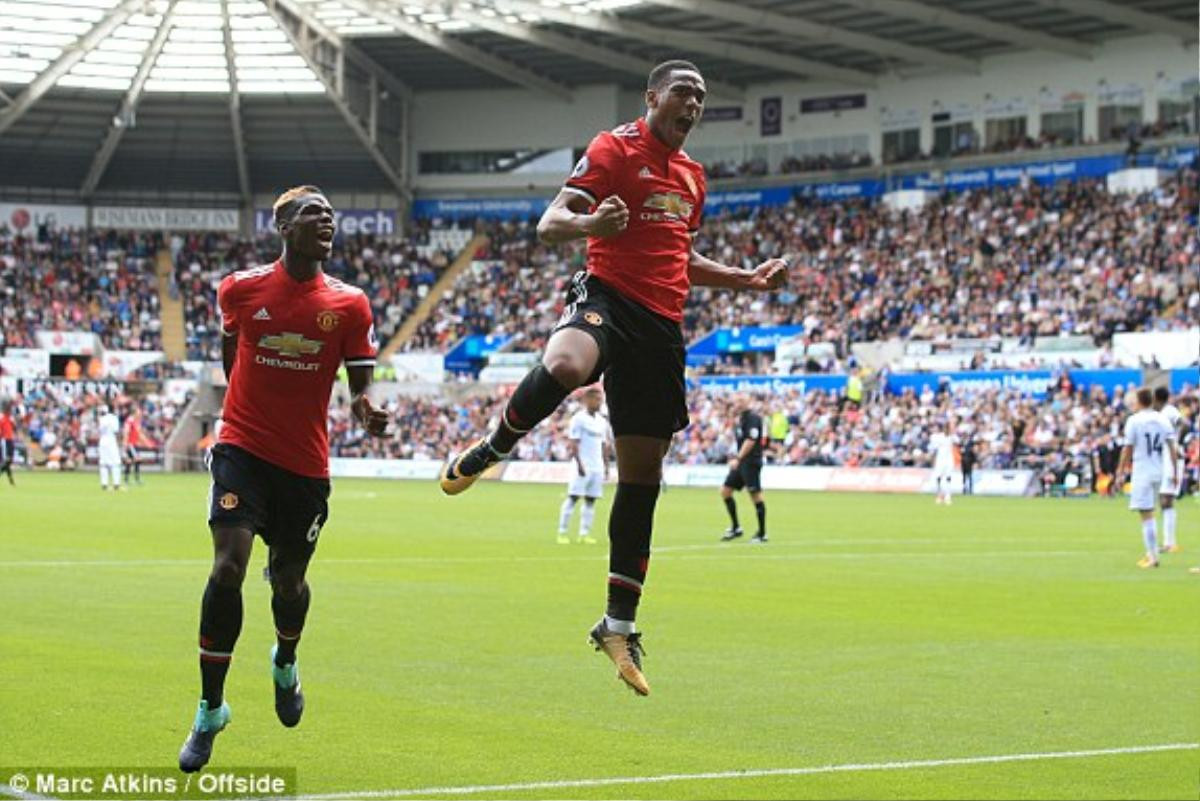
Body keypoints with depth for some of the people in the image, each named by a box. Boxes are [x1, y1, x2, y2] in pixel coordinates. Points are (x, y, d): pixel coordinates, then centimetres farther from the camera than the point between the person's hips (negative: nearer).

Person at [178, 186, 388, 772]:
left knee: (288, 580, 13)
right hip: (242, 447, -2)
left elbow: (360, 383, 0)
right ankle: (210, 710, -6)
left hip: (306, 462, 2)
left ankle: (285, 665, 48)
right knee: (228, 567, -18)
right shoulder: (241, 288, -3)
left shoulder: (350, 304, -3)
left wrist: (367, 412, -22)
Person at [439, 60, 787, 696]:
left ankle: (619, 624, 13)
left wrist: (747, 280, 26)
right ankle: (487, 453, -12)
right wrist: (591, 224, -30)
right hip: (608, 294, -6)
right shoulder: (616, 148, -1)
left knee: (642, 473, 5)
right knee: (564, 367, -42)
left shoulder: (692, 175, 22)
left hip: (662, 325, 7)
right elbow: (549, 225, -9)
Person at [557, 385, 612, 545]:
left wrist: (606, 466, 14)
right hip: (583, 465, -7)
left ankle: (584, 533, 6)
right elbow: (574, 444, -11)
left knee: (591, 500, 4)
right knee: (573, 497, -8)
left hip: (597, 466, 7)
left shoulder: (602, 421, 15)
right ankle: (562, 533, -6)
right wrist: (579, 464, -18)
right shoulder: (578, 419, -7)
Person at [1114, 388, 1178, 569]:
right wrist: (1174, 471, 6)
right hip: (1158, 471, 6)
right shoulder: (1162, 419, 4)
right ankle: (1150, 553, 22)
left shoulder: (1134, 420, -9)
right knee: (1149, 514, 20)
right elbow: (1171, 447, 2)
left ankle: (1153, 557, -8)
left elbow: (1127, 449, -8)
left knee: (1146, 516, -5)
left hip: (1142, 471, -5)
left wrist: (1120, 473, -1)